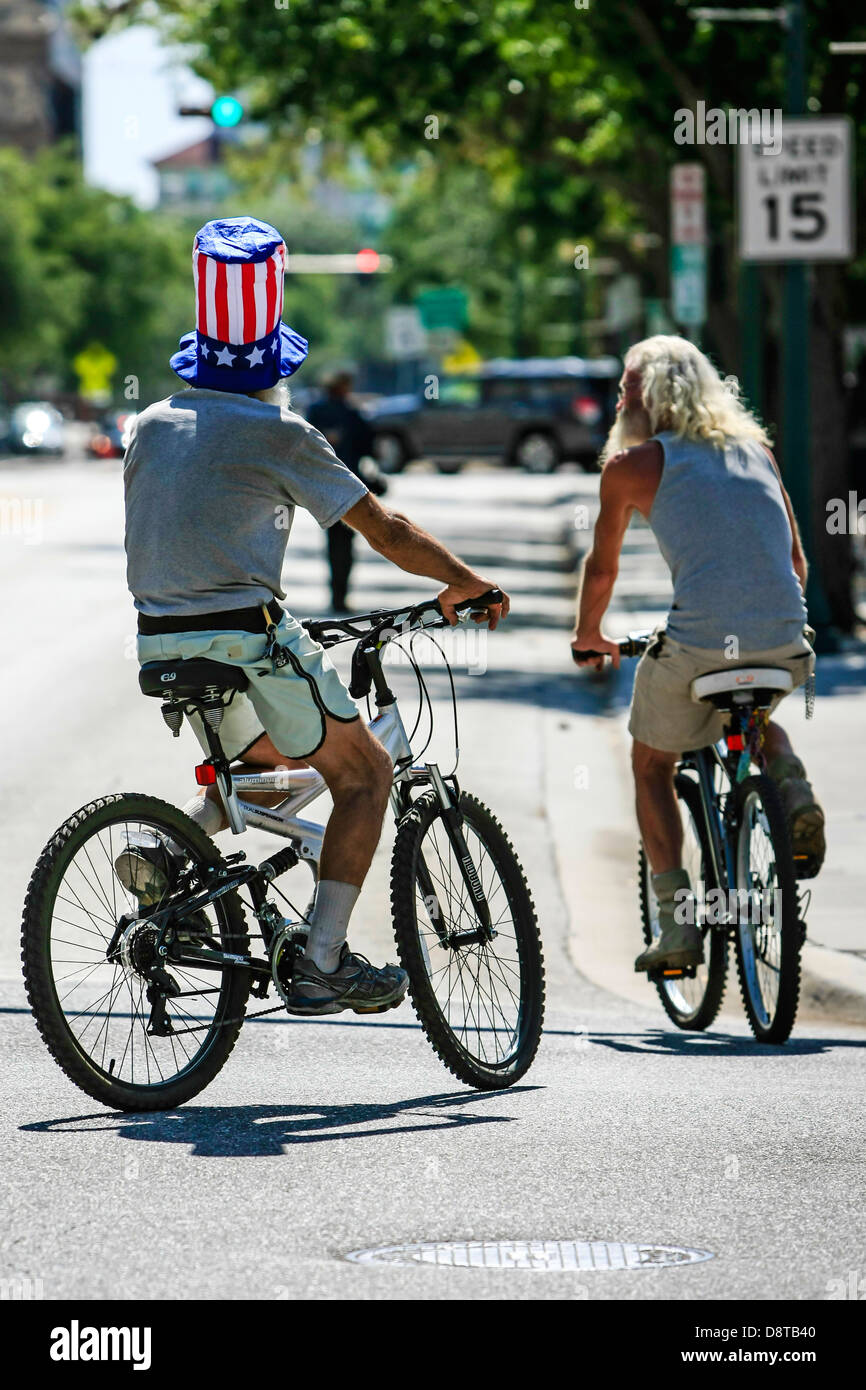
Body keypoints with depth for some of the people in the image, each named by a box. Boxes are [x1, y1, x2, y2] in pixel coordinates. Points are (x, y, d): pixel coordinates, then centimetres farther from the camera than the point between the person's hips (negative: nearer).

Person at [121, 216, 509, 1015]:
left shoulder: (153, 425, 11)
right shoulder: (278, 432, -5)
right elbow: (385, 531, -3)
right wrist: (465, 582, 11)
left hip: (163, 641, 6)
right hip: (249, 636, -6)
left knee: (273, 751, 31)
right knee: (364, 771, 9)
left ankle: (173, 847, 5)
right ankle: (323, 963, -1)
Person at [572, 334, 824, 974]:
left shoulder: (630, 464, 7)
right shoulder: (756, 448, 20)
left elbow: (602, 568, 17)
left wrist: (589, 636, 35)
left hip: (697, 647, -4)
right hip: (785, 650, 4)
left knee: (652, 764, 23)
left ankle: (677, 918, 11)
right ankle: (793, 789, 5)